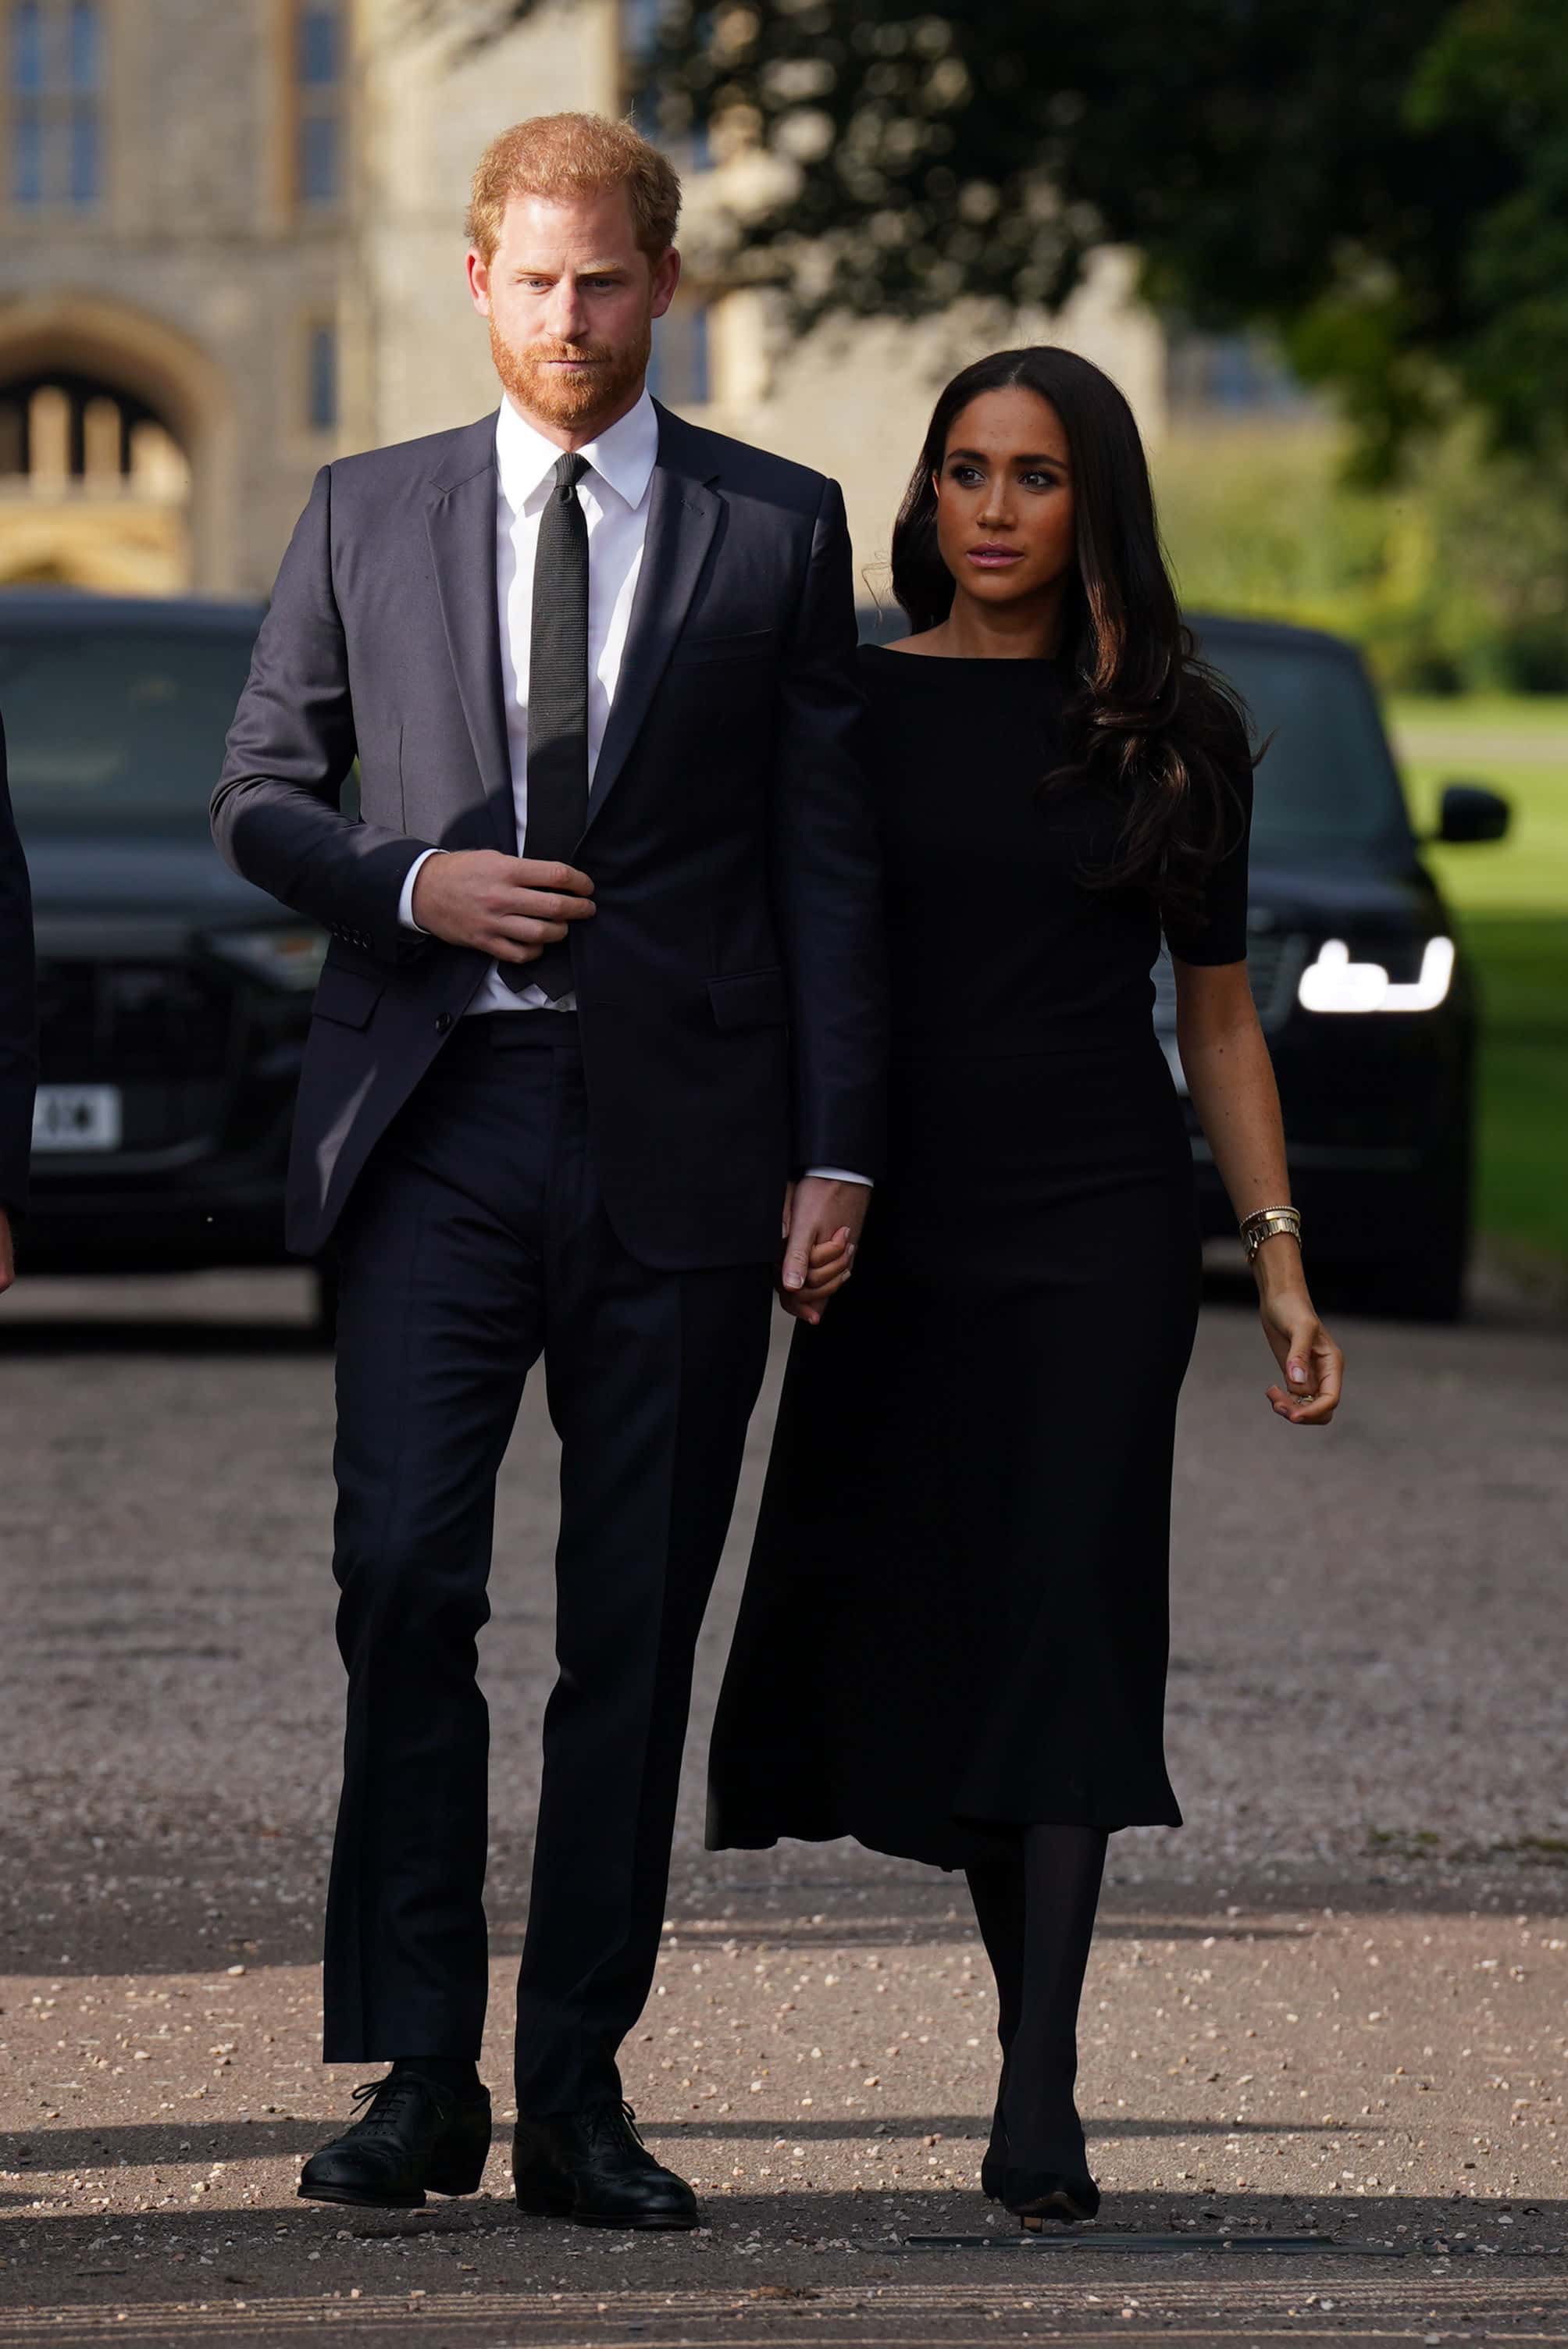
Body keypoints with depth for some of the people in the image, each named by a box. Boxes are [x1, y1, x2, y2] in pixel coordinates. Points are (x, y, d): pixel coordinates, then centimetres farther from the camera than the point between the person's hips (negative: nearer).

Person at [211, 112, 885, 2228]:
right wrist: (416, 883, -7)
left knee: (636, 1630, 2)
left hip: (681, 1129, 0)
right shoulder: (367, 517, 10)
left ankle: (577, 2094, 7)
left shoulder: (779, 531, 7)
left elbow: (826, 854, 5)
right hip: (439, 1118, 0)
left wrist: (839, 1149, -2)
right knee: (405, 1578, -11)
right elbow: (260, 797, 14)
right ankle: (419, 2073, -3)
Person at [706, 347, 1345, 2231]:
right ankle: (1041, 2033, 18)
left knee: (1067, 1616, -10)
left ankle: (1035, 2102, -14)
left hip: (1102, 1221, -1)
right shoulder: (852, 704, 4)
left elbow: (1217, 1014, 9)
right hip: (900, 1224, 1)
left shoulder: (1172, 731, 5)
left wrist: (1282, 1261, 4)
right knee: (918, 1634, 2)